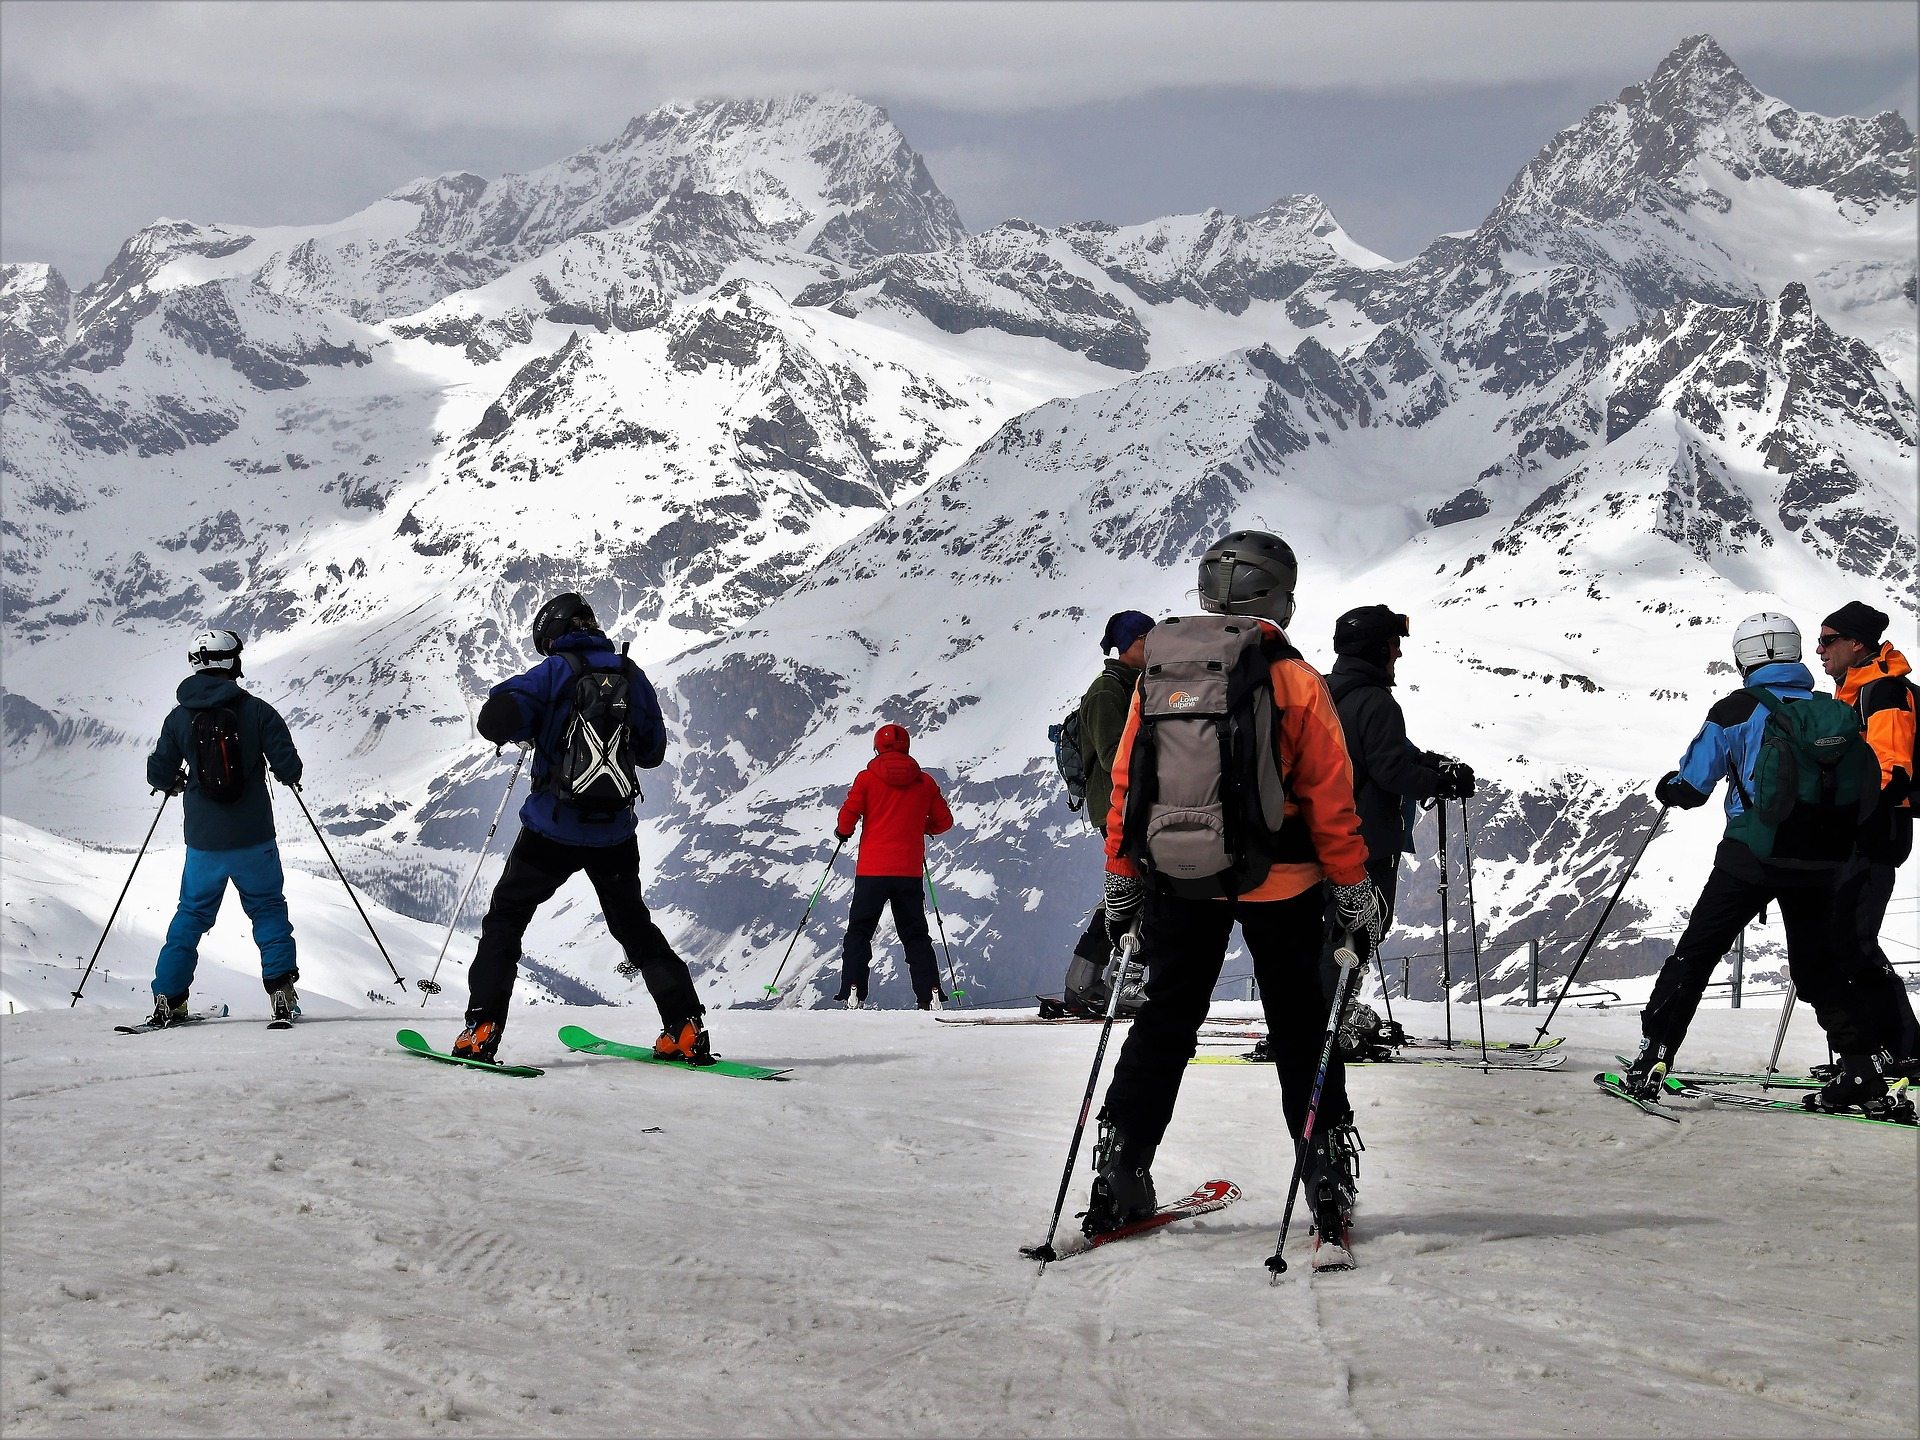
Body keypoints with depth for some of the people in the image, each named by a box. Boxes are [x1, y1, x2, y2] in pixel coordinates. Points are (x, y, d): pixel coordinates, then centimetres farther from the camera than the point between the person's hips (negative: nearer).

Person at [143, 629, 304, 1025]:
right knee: (268, 909, 12)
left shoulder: (179, 717, -1)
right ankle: (281, 994, 3)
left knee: (192, 913, 15)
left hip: (204, 842, 2)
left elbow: (159, 776, 3)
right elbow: (289, 768, -9)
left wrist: (176, 782, 25)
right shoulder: (256, 710, -8)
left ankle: (167, 999, 12)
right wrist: (289, 776, 14)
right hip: (253, 839, -2)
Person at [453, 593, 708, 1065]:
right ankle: (686, 1028, 10)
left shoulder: (554, 673, -7)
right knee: (634, 924, 19)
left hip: (554, 828, -4)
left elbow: (495, 721, -16)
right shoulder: (631, 674, 5)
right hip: (615, 832, 4)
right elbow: (654, 750, 13)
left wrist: (530, 728, 5)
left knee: (505, 918, 11)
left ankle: (482, 1029, -1)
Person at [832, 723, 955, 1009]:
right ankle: (930, 994, -1)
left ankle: (853, 993, -7)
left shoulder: (867, 778, -2)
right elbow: (944, 821, 10)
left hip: (872, 870, -2)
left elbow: (848, 816, -7)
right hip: (910, 871, 2)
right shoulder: (925, 782, 6)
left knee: (859, 931, 6)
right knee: (915, 935, 11)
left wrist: (842, 832, 15)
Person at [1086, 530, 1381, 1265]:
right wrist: (1354, 891, 2)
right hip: (1279, 885, -3)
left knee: (1163, 1024, 14)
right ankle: (1327, 1182, 5)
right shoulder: (1295, 681, -10)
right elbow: (1331, 802, -7)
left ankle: (1118, 1174, 11)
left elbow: (1125, 785, 4)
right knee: (1300, 1036, 7)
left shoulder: (1158, 674, 0)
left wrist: (1121, 877, 14)